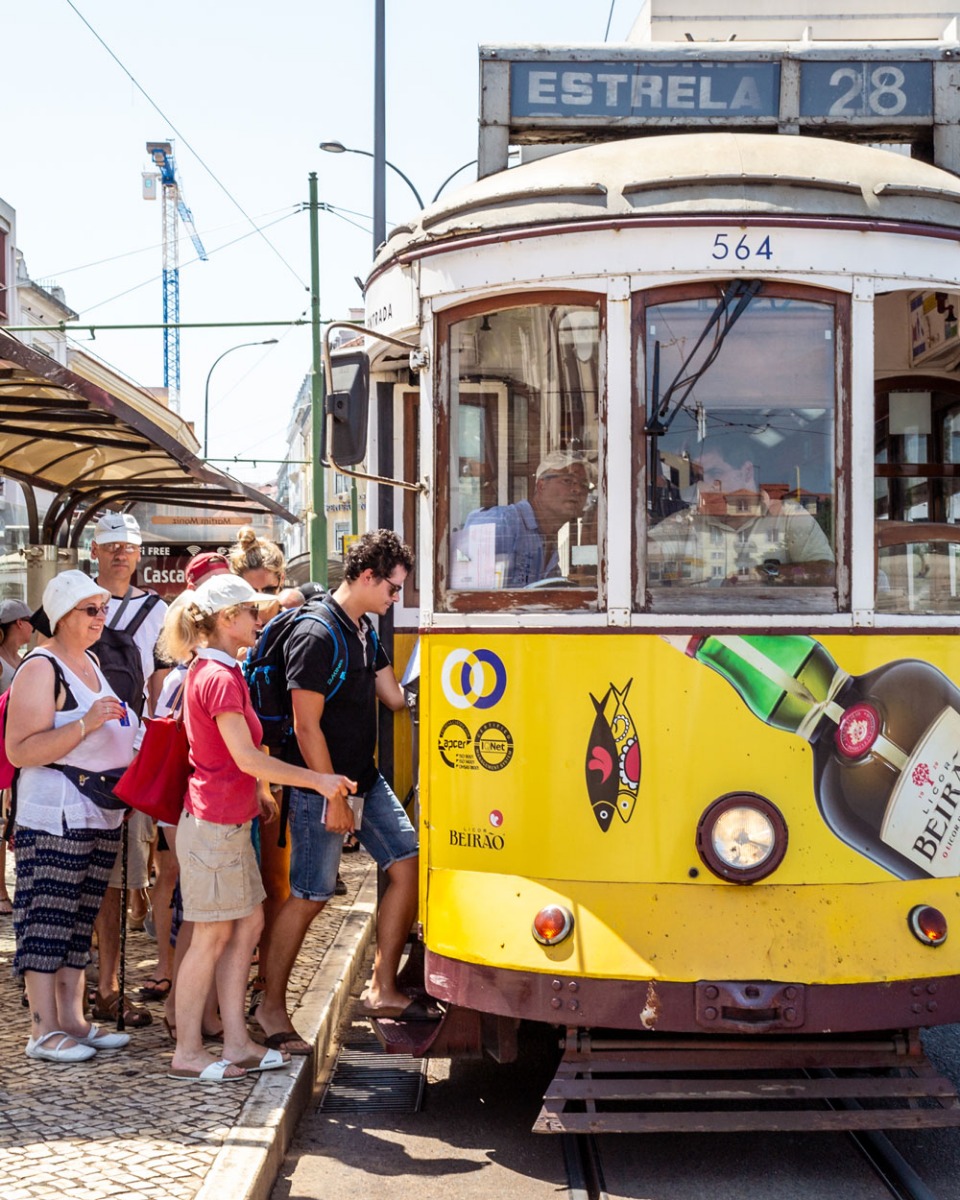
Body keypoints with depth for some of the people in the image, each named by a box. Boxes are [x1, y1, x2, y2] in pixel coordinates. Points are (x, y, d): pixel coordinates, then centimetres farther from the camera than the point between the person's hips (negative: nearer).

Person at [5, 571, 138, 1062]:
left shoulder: (92, 663, 16)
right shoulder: (41, 668, -11)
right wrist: (87, 723, -26)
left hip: (101, 815, 9)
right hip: (53, 816, -9)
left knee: (79, 923, 12)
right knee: (46, 922, -4)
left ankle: (73, 1021, 18)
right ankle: (43, 1031, 1)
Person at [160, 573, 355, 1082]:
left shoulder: (213, 670, 13)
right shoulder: (219, 677, -18)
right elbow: (247, 758, -21)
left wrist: (255, 793, 18)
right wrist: (318, 780, -16)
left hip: (228, 818, 10)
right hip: (214, 823, -10)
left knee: (248, 923, 12)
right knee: (213, 935, -2)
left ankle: (237, 1044, 17)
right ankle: (187, 1053, 8)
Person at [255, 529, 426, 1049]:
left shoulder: (364, 631, 10)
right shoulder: (317, 636, -19)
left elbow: (396, 696, 14)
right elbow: (306, 726, -20)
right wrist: (333, 798, -20)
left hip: (366, 779, 9)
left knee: (408, 864, 7)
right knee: (309, 897, -2)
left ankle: (382, 990, 17)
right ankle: (271, 1006, 12)